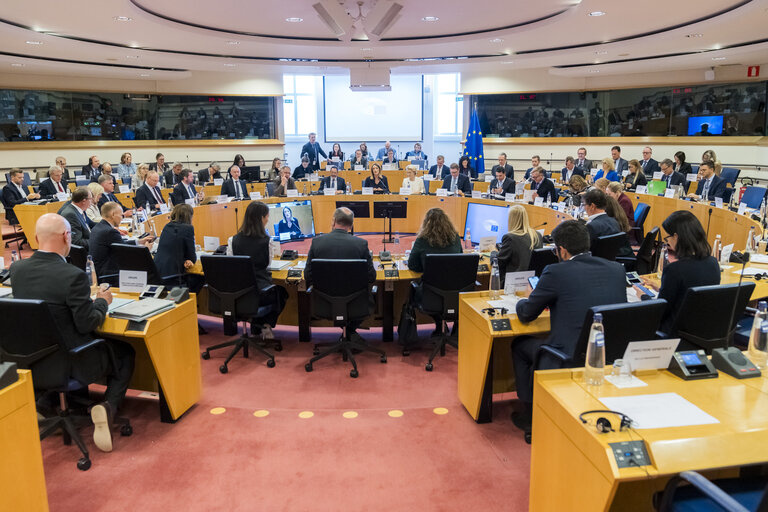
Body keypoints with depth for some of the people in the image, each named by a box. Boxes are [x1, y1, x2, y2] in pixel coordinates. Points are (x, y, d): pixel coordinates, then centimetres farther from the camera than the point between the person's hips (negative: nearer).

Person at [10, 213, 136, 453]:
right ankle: (108, 408, -3)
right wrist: (102, 301, -2)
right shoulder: (73, 276, -25)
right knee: (125, 353, 16)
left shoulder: (17, 269, -5)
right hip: (70, 363, -6)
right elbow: (87, 324, -20)